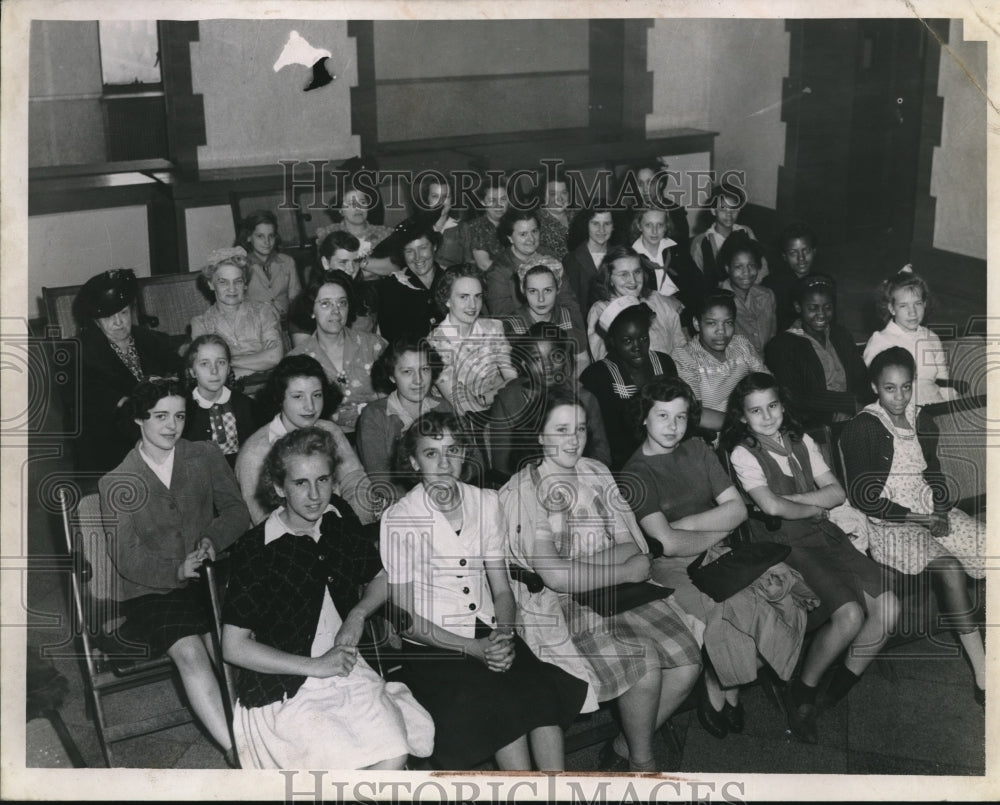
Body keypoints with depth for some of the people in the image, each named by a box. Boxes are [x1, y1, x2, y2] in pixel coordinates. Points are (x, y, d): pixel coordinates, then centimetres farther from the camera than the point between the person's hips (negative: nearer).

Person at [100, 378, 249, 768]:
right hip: (148, 592, -2)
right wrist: (176, 570, -22)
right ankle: (235, 749, -26)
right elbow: (125, 556, -6)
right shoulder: (116, 484, 2)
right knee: (188, 650, -27)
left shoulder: (205, 456, 9)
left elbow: (236, 510, 7)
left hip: (204, 579, 2)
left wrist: (212, 539, -14)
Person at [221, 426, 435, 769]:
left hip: (346, 670, 6)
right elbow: (234, 647, -11)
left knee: (395, 753, -18)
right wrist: (315, 666, -13)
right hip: (284, 693, -6)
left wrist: (357, 615, 0)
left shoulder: (340, 519, 6)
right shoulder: (255, 549, -12)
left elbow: (383, 579, 21)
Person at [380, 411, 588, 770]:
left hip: (489, 636, 4)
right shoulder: (399, 519, -7)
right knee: (502, 704, -28)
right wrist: (472, 648, -15)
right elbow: (405, 618, -6)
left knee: (539, 686, -24)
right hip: (432, 648, -4)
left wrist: (503, 635, -11)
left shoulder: (485, 502, 7)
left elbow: (502, 589, 10)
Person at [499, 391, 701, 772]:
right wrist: (626, 571, -11)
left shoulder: (596, 473, 10)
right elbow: (555, 575, -18)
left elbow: (632, 548, 4)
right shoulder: (523, 492, -9)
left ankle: (621, 751, 8)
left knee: (686, 663, -12)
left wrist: (581, 564, -16)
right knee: (644, 662, -25)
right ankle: (642, 765, 0)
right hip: (559, 611, -6)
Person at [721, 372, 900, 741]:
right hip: (784, 546, -6)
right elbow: (772, 507, -17)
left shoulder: (801, 442, 14)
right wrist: (815, 508, -2)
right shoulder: (743, 454, -4)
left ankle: (840, 690, 7)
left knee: (887, 608, -12)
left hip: (826, 536, 6)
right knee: (850, 615, -26)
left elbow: (837, 493, 5)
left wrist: (788, 499, -7)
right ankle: (803, 692, -3)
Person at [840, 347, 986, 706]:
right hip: (888, 524, -6)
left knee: (987, 545, -18)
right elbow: (862, 496, -9)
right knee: (950, 567, -29)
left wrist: (941, 511, -4)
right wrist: (916, 518, -13)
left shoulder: (923, 423, 13)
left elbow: (935, 475, 17)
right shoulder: (860, 429, -6)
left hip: (931, 512, 6)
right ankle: (983, 675, -26)